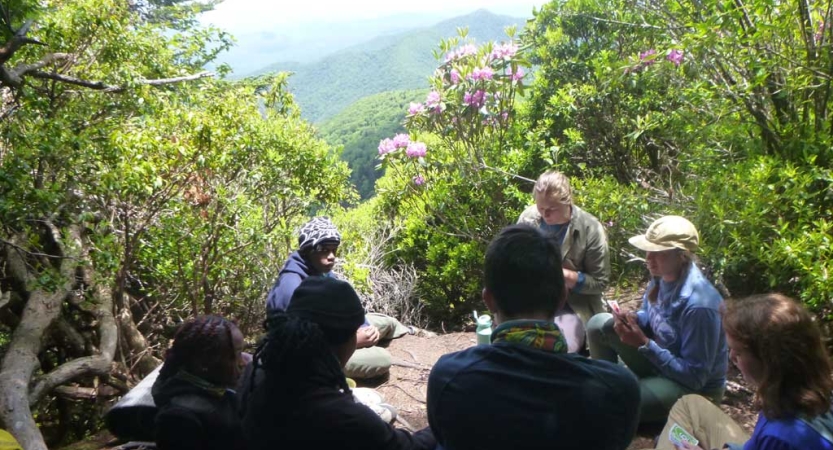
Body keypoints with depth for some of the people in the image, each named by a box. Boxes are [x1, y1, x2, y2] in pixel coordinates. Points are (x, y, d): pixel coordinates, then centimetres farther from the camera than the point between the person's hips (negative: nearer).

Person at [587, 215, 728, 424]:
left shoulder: (699, 304, -33)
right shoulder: (662, 274, -11)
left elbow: (695, 376, -26)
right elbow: (651, 316, 10)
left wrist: (643, 343, -29)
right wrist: (633, 319, -14)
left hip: (692, 386, -8)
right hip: (659, 357, 8)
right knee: (599, 324, -5)